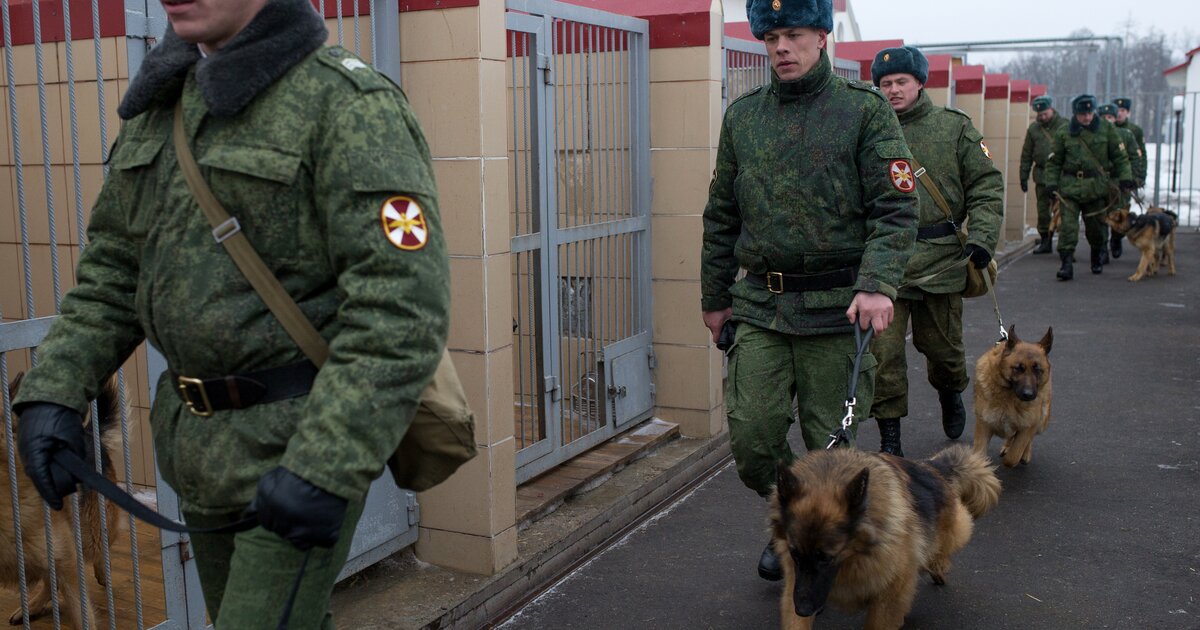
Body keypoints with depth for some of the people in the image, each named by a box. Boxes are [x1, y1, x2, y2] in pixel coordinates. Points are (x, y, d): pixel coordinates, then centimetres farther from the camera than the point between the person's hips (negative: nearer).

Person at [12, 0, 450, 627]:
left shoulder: (348, 104, -16)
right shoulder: (161, 103, 7)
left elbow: (403, 302, -24)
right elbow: (115, 268, 13)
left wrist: (326, 467, -29)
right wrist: (53, 390, 1)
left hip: (300, 440, -7)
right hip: (202, 437, 7)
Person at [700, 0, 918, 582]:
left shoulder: (865, 110, -2)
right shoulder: (742, 116, 10)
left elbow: (896, 208, -7)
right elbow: (721, 216, 15)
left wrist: (878, 284, -21)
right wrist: (714, 297, 16)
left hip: (835, 309, -3)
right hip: (760, 306, 3)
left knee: (829, 443, 6)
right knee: (751, 435, -2)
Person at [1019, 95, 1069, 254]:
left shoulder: (1064, 126, 0)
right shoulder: (1033, 128, 9)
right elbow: (1026, 154, 13)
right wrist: (1024, 176, 9)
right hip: (1041, 174, 3)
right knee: (1043, 211, 6)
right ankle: (1045, 241, 16)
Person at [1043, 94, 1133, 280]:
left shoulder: (1106, 128, 2)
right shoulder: (1064, 133, 1)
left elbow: (1120, 156, 7)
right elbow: (1054, 161, 7)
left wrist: (1125, 177, -5)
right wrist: (1051, 183, -5)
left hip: (1096, 186, 1)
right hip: (1070, 186, -1)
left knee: (1096, 225, 11)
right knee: (1068, 225, -11)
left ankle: (1097, 258, 34)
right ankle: (1066, 264, -11)